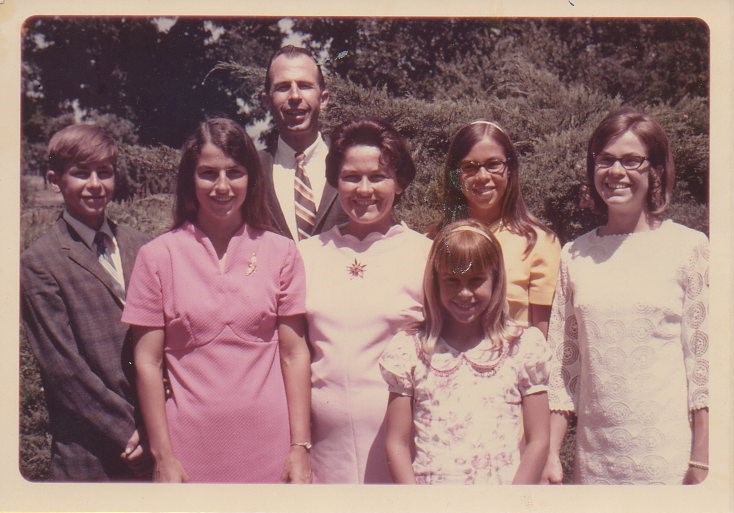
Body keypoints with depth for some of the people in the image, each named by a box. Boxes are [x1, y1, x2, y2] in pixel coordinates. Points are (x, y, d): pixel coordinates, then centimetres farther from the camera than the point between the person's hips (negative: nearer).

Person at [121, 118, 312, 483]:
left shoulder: (281, 253, 1)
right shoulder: (157, 256, -2)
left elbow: (294, 354, 1)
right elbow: (148, 362, -1)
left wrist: (301, 448, -3)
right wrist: (162, 457, -4)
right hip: (191, 450, -1)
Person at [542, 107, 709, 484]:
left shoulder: (689, 247, -2)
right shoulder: (575, 255, 7)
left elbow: (703, 357, -4)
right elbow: (562, 362, 8)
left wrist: (700, 461, -9)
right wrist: (550, 454, 4)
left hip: (669, 458, -3)